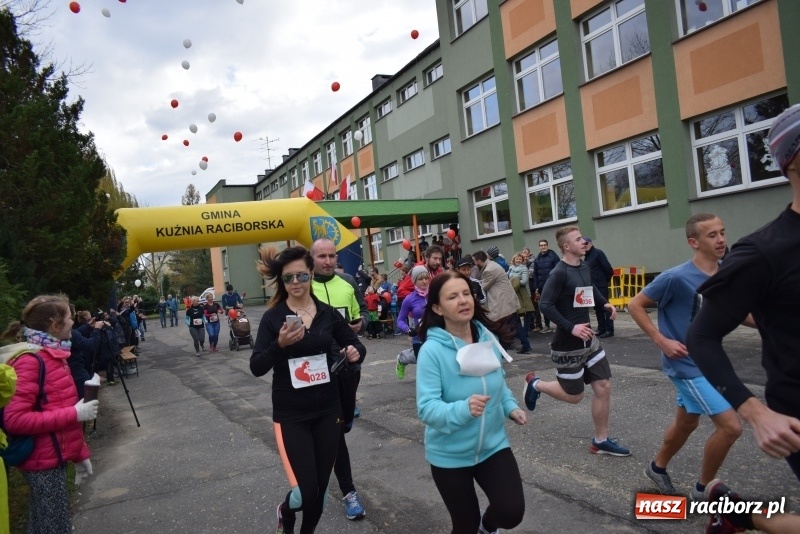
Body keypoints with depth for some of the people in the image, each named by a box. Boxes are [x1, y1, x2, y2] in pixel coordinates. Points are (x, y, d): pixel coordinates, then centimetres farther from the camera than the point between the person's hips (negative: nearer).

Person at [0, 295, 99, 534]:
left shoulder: (52, 355, 10)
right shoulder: (30, 360, -18)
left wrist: (80, 453, 16)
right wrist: (74, 414, -23)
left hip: (54, 457, 9)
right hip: (43, 462, -9)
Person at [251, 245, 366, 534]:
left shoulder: (328, 313, 0)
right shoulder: (272, 317, -8)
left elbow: (356, 344, 10)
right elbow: (256, 368, -13)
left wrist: (355, 352, -13)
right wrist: (280, 344, -30)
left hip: (328, 410, 3)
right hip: (291, 414, -3)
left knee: (320, 488, 12)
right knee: (305, 492, -7)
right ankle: (286, 511, 29)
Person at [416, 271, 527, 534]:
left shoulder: (489, 338, -7)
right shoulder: (432, 350, -23)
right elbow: (426, 408, -27)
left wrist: (510, 407, -4)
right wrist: (463, 409, -42)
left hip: (493, 444, 3)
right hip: (450, 455, -3)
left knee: (512, 512, -9)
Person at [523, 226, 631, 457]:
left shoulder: (584, 267, 6)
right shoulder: (559, 273, -20)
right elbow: (545, 305, -23)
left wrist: (604, 303, 9)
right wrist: (571, 327, -28)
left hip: (588, 339, 8)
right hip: (568, 344, -8)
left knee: (603, 387, 6)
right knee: (573, 396, 5)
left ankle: (600, 441, 20)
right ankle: (535, 384, 29)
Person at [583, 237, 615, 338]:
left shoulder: (598, 253, -10)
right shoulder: (586, 256, 14)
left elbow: (608, 268, -14)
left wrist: (606, 280, -3)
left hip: (601, 286, -8)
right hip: (592, 286, 8)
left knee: (605, 307, -5)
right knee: (597, 307, 11)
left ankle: (609, 330, -2)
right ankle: (601, 328, 18)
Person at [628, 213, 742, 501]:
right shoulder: (676, 277, -22)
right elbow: (635, 305, -14)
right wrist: (661, 340, -19)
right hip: (687, 364, -8)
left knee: (687, 422, 21)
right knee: (731, 426, -10)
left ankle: (658, 467, 45)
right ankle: (702, 489, 12)